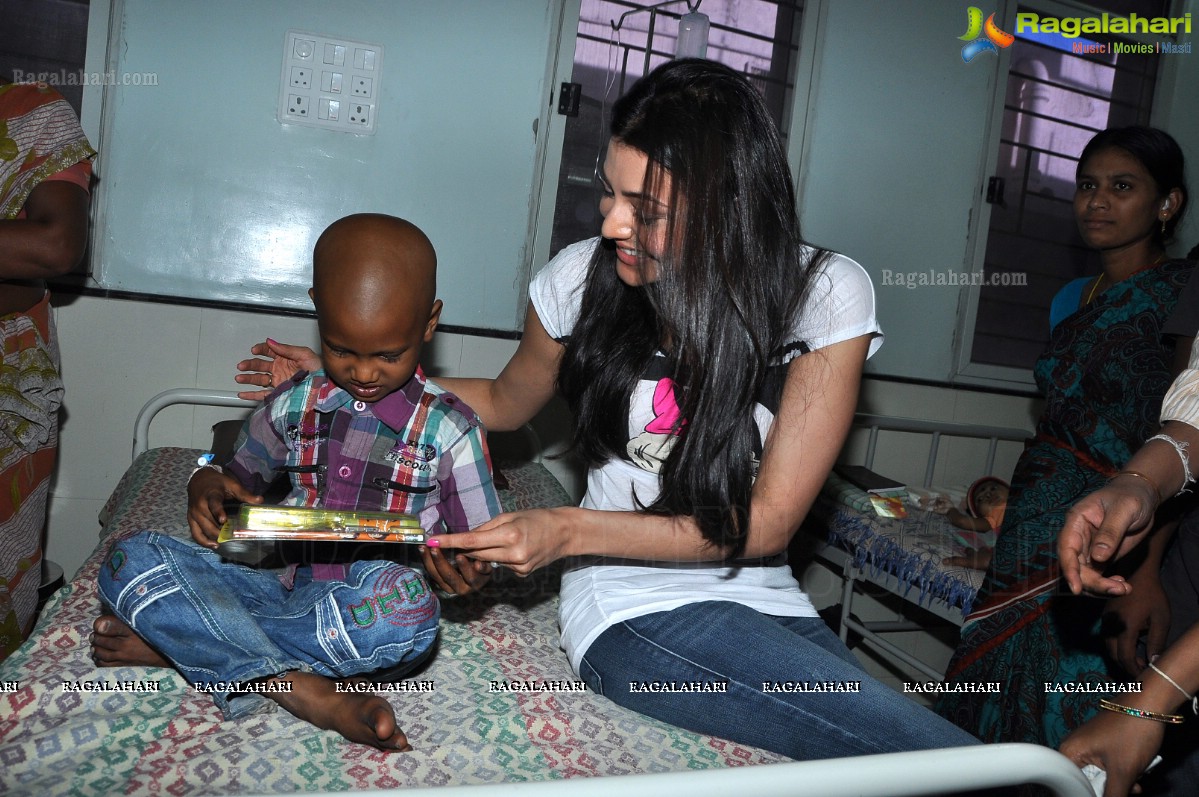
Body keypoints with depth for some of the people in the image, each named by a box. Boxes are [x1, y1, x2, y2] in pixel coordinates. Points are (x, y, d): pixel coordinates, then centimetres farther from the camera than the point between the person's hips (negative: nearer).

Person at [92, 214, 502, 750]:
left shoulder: (449, 429, -1)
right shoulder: (294, 403, 8)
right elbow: (241, 477, 23)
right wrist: (207, 487, -1)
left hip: (365, 606, -3)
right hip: (284, 583, 4)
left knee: (407, 611, -40)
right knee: (131, 559, -16)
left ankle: (175, 639, -20)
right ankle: (300, 689, -30)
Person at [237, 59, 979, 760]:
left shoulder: (825, 294, -10)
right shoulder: (584, 276, -6)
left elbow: (768, 521, -12)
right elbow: (508, 402, 15)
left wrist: (570, 532, -18)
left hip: (765, 600, 3)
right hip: (635, 611, -2)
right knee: (943, 763, -20)